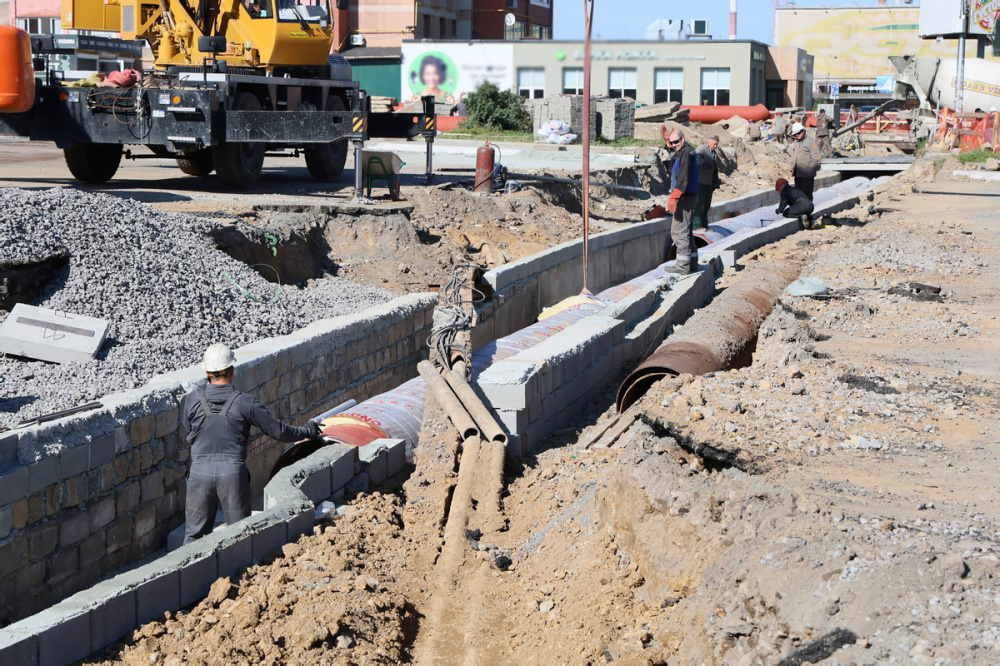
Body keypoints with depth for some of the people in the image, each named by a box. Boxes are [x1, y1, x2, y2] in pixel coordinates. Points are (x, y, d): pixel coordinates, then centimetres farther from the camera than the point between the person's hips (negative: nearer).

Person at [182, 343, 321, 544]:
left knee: (194, 533, 13)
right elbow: (277, 430, 1)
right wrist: (306, 432, 18)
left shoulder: (192, 400, -3)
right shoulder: (245, 403, -7)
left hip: (200, 470, 2)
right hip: (233, 471, -2)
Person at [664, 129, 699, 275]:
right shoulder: (685, 152, 16)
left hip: (684, 197, -11)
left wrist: (674, 197, -28)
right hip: (690, 197, 11)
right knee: (686, 231, 17)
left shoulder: (686, 153, -15)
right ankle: (692, 262, 24)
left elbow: (683, 178, -24)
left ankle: (683, 266, -11)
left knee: (679, 231, -10)